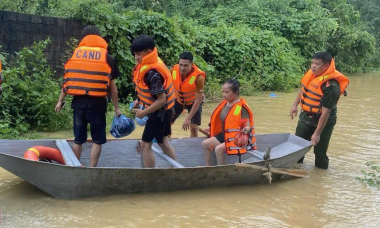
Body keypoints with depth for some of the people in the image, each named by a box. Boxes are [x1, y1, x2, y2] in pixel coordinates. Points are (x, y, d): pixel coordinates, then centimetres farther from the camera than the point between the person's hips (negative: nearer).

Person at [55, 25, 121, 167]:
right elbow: (112, 86, 1)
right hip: (97, 103, -3)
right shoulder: (107, 58, 2)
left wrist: (60, 101, 16)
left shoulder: (75, 54, 8)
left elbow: (67, 80, 8)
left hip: (78, 101, 3)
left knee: (78, 139, 14)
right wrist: (116, 108, 8)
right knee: (97, 139, 8)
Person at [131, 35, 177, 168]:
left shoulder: (152, 73, -29)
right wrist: (140, 100, 8)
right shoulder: (149, 64, 0)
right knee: (163, 142, 19)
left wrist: (144, 112, -19)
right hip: (163, 110, 10)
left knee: (145, 144, -2)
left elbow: (161, 99, -28)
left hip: (159, 112, -10)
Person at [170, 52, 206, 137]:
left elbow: (198, 100, -29)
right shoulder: (174, 70, -25)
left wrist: (188, 118, -29)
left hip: (193, 101, -3)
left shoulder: (198, 77, -36)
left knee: (193, 127, -10)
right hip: (178, 99, 4)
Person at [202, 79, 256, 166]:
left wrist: (246, 129, -43)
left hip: (237, 138, -9)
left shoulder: (241, 107, -18)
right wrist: (211, 129, 21)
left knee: (219, 149, -28)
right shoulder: (224, 104, 5)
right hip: (224, 135, 9)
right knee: (205, 143, 0)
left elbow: (247, 125, -20)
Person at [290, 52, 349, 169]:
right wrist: (295, 105, 9)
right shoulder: (312, 73, -9)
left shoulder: (331, 86, -31)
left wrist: (317, 133, -25)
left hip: (323, 121, -7)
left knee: (320, 151, 2)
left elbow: (325, 112, -28)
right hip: (306, 116, 7)